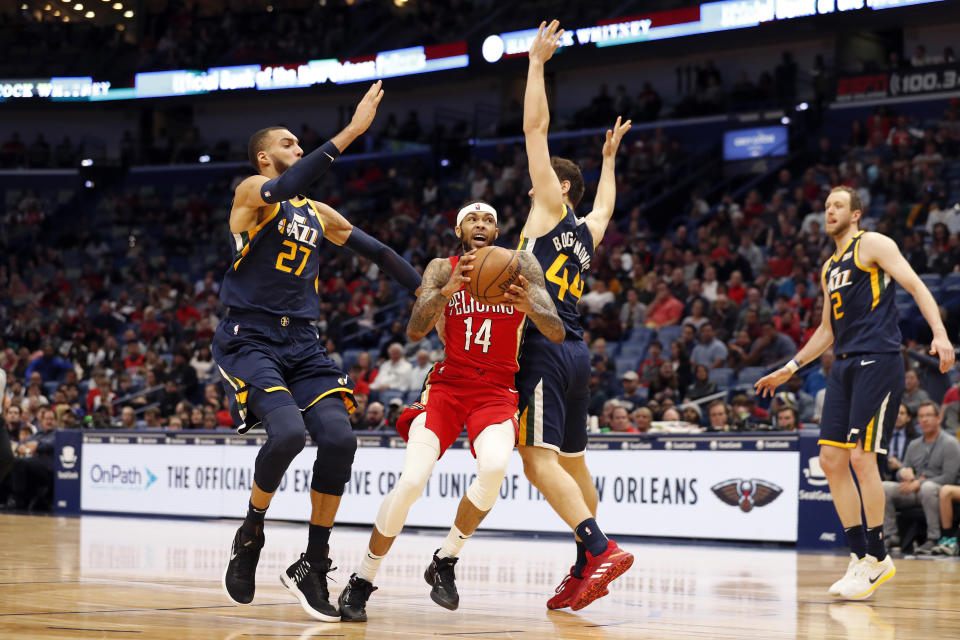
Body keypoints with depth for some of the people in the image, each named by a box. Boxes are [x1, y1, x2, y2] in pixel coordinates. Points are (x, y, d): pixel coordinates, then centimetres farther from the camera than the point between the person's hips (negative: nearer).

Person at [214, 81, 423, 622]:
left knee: (339, 438, -14)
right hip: (249, 338, -6)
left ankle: (313, 568, -1)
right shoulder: (252, 192, -2)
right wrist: (350, 133, -31)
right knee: (288, 431, -28)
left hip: (302, 343, 6)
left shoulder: (318, 214, 19)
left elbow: (377, 251, 28)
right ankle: (250, 535, 0)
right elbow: (282, 189, -25)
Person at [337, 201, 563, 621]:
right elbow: (414, 331, -13)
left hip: (496, 392, 0)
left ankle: (445, 562, -9)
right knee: (411, 479, -20)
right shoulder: (443, 270, 2)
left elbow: (557, 334, -9)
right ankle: (362, 581, -2)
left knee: (494, 467, -31)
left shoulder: (521, 267, 1)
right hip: (448, 385, 0)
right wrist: (448, 289, -31)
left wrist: (530, 306, -32)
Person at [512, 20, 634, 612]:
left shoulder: (550, 211, 0)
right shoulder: (587, 232, 18)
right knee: (572, 462, 12)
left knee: (538, 459, -16)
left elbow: (535, 127, -1)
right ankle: (587, 570, 14)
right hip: (576, 352, 9)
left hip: (545, 349, -9)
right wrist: (610, 157, 56)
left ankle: (603, 551, -28)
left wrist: (537, 61, 3)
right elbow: (606, 202, 44)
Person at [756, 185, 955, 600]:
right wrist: (789, 369, 32)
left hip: (878, 363, -8)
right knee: (831, 461, 2)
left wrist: (939, 334, -24)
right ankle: (860, 557, 9)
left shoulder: (872, 244, 0)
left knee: (862, 458, -12)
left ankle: (877, 558, -1)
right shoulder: (829, 267, 23)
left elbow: (915, 286, -10)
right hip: (845, 365, 8)